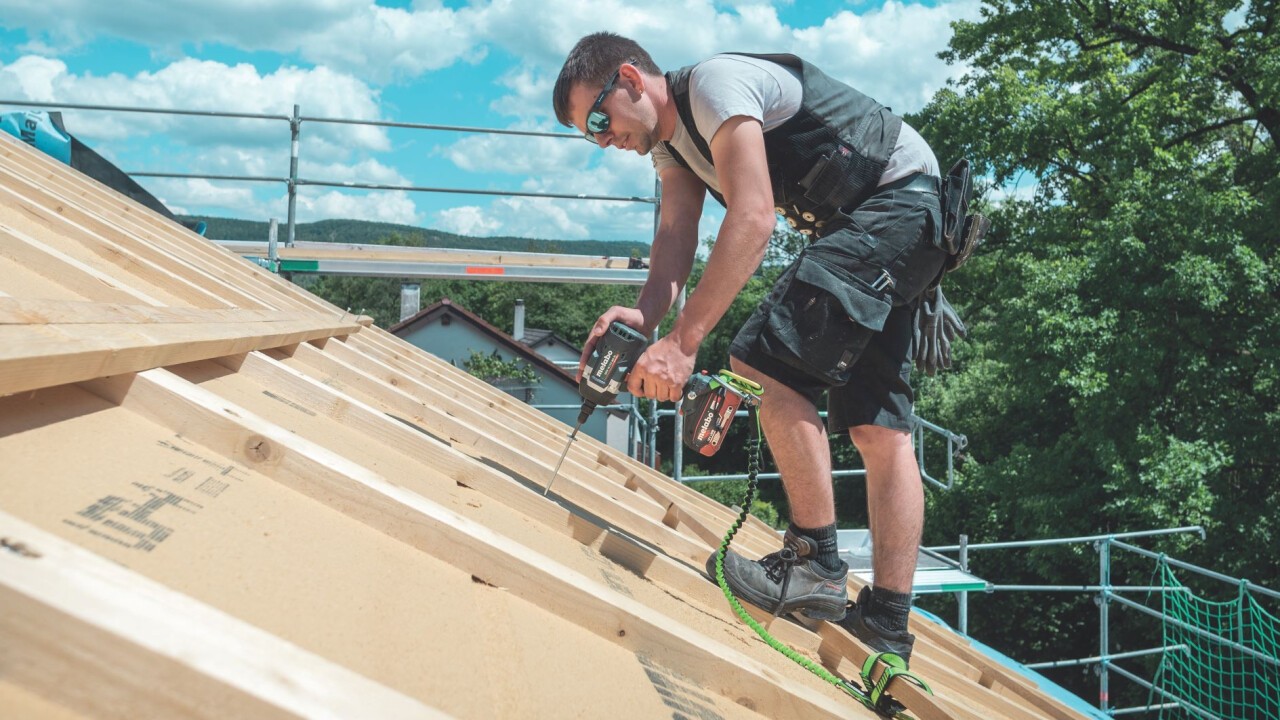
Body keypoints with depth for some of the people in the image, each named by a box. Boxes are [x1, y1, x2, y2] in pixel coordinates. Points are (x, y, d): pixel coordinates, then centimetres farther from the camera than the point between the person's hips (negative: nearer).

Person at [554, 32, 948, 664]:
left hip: (899, 197, -10)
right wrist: (645, 312, -23)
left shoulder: (716, 83, -17)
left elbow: (753, 218, -29)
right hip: (857, 231, 10)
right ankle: (886, 625, 7)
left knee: (768, 362, -21)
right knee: (880, 428, 4)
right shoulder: (671, 142, 12)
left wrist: (684, 339, -33)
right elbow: (676, 233, -2)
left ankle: (815, 564, -11)